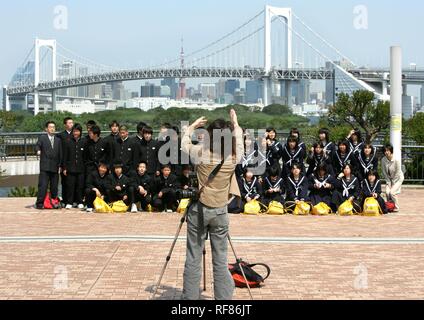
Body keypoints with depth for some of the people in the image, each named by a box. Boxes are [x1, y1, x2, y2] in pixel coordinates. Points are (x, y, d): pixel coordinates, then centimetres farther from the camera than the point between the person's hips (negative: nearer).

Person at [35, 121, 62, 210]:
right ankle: (40, 203, -7)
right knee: (43, 185, -8)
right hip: (45, 167, -4)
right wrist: (38, 150, -34)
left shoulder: (58, 140, 18)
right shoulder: (42, 138, 7)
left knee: (54, 186, 7)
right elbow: (38, 145, -11)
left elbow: (60, 153, 15)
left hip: (55, 167, 4)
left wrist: (60, 165, 8)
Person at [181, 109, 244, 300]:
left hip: (199, 209, -1)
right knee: (221, 261, 7)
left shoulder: (201, 153, -13)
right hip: (220, 211, 2)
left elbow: (184, 143, 8)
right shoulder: (234, 157, -8)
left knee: (193, 260, 5)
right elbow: (239, 140, 14)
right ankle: (224, 297, 9)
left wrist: (192, 126, 24)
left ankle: (190, 297, 9)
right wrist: (235, 124, 29)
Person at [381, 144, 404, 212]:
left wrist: (393, 184, -14)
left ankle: (396, 207, 0)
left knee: (392, 192, -19)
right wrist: (388, 182, -8)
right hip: (389, 178, 4)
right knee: (387, 192, -16)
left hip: (398, 178, -4)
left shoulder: (396, 160, -25)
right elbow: (384, 172, -4)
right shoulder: (383, 160, -13)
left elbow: (398, 173, -18)